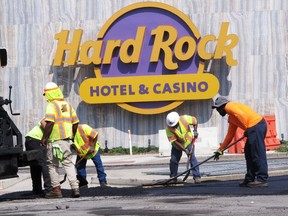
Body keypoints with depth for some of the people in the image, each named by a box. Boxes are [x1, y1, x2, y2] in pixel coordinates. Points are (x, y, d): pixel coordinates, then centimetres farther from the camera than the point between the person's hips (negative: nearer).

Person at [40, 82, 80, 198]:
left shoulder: (52, 105, -9)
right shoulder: (67, 105, 13)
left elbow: (49, 123, -19)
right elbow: (75, 123, 14)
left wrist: (44, 138, -12)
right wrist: (72, 136, 24)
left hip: (55, 139, -6)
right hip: (67, 139, 6)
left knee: (53, 164, 5)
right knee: (68, 163, 9)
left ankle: (56, 189, 4)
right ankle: (75, 187, -2)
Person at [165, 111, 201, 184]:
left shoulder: (185, 119, -26)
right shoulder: (169, 128, -27)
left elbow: (195, 121, -5)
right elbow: (174, 141, -26)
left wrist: (195, 131, -16)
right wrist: (185, 150, -28)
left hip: (188, 142, -1)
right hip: (177, 145, 1)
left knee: (192, 158, -14)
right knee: (173, 160, -2)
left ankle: (197, 176, -14)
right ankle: (173, 177, 15)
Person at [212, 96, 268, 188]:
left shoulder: (229, 106, 0)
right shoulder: (231, 118, 29)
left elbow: (241, 115, -17)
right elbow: (230, 135, 33)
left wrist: (246, 129, -10)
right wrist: (220, 149, 36)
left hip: (256, 127, -10)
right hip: (254, 128, 10)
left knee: (258, 154, -10)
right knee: (249, 153, 14)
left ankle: (262, 179, -11)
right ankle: (250, 179, 18)